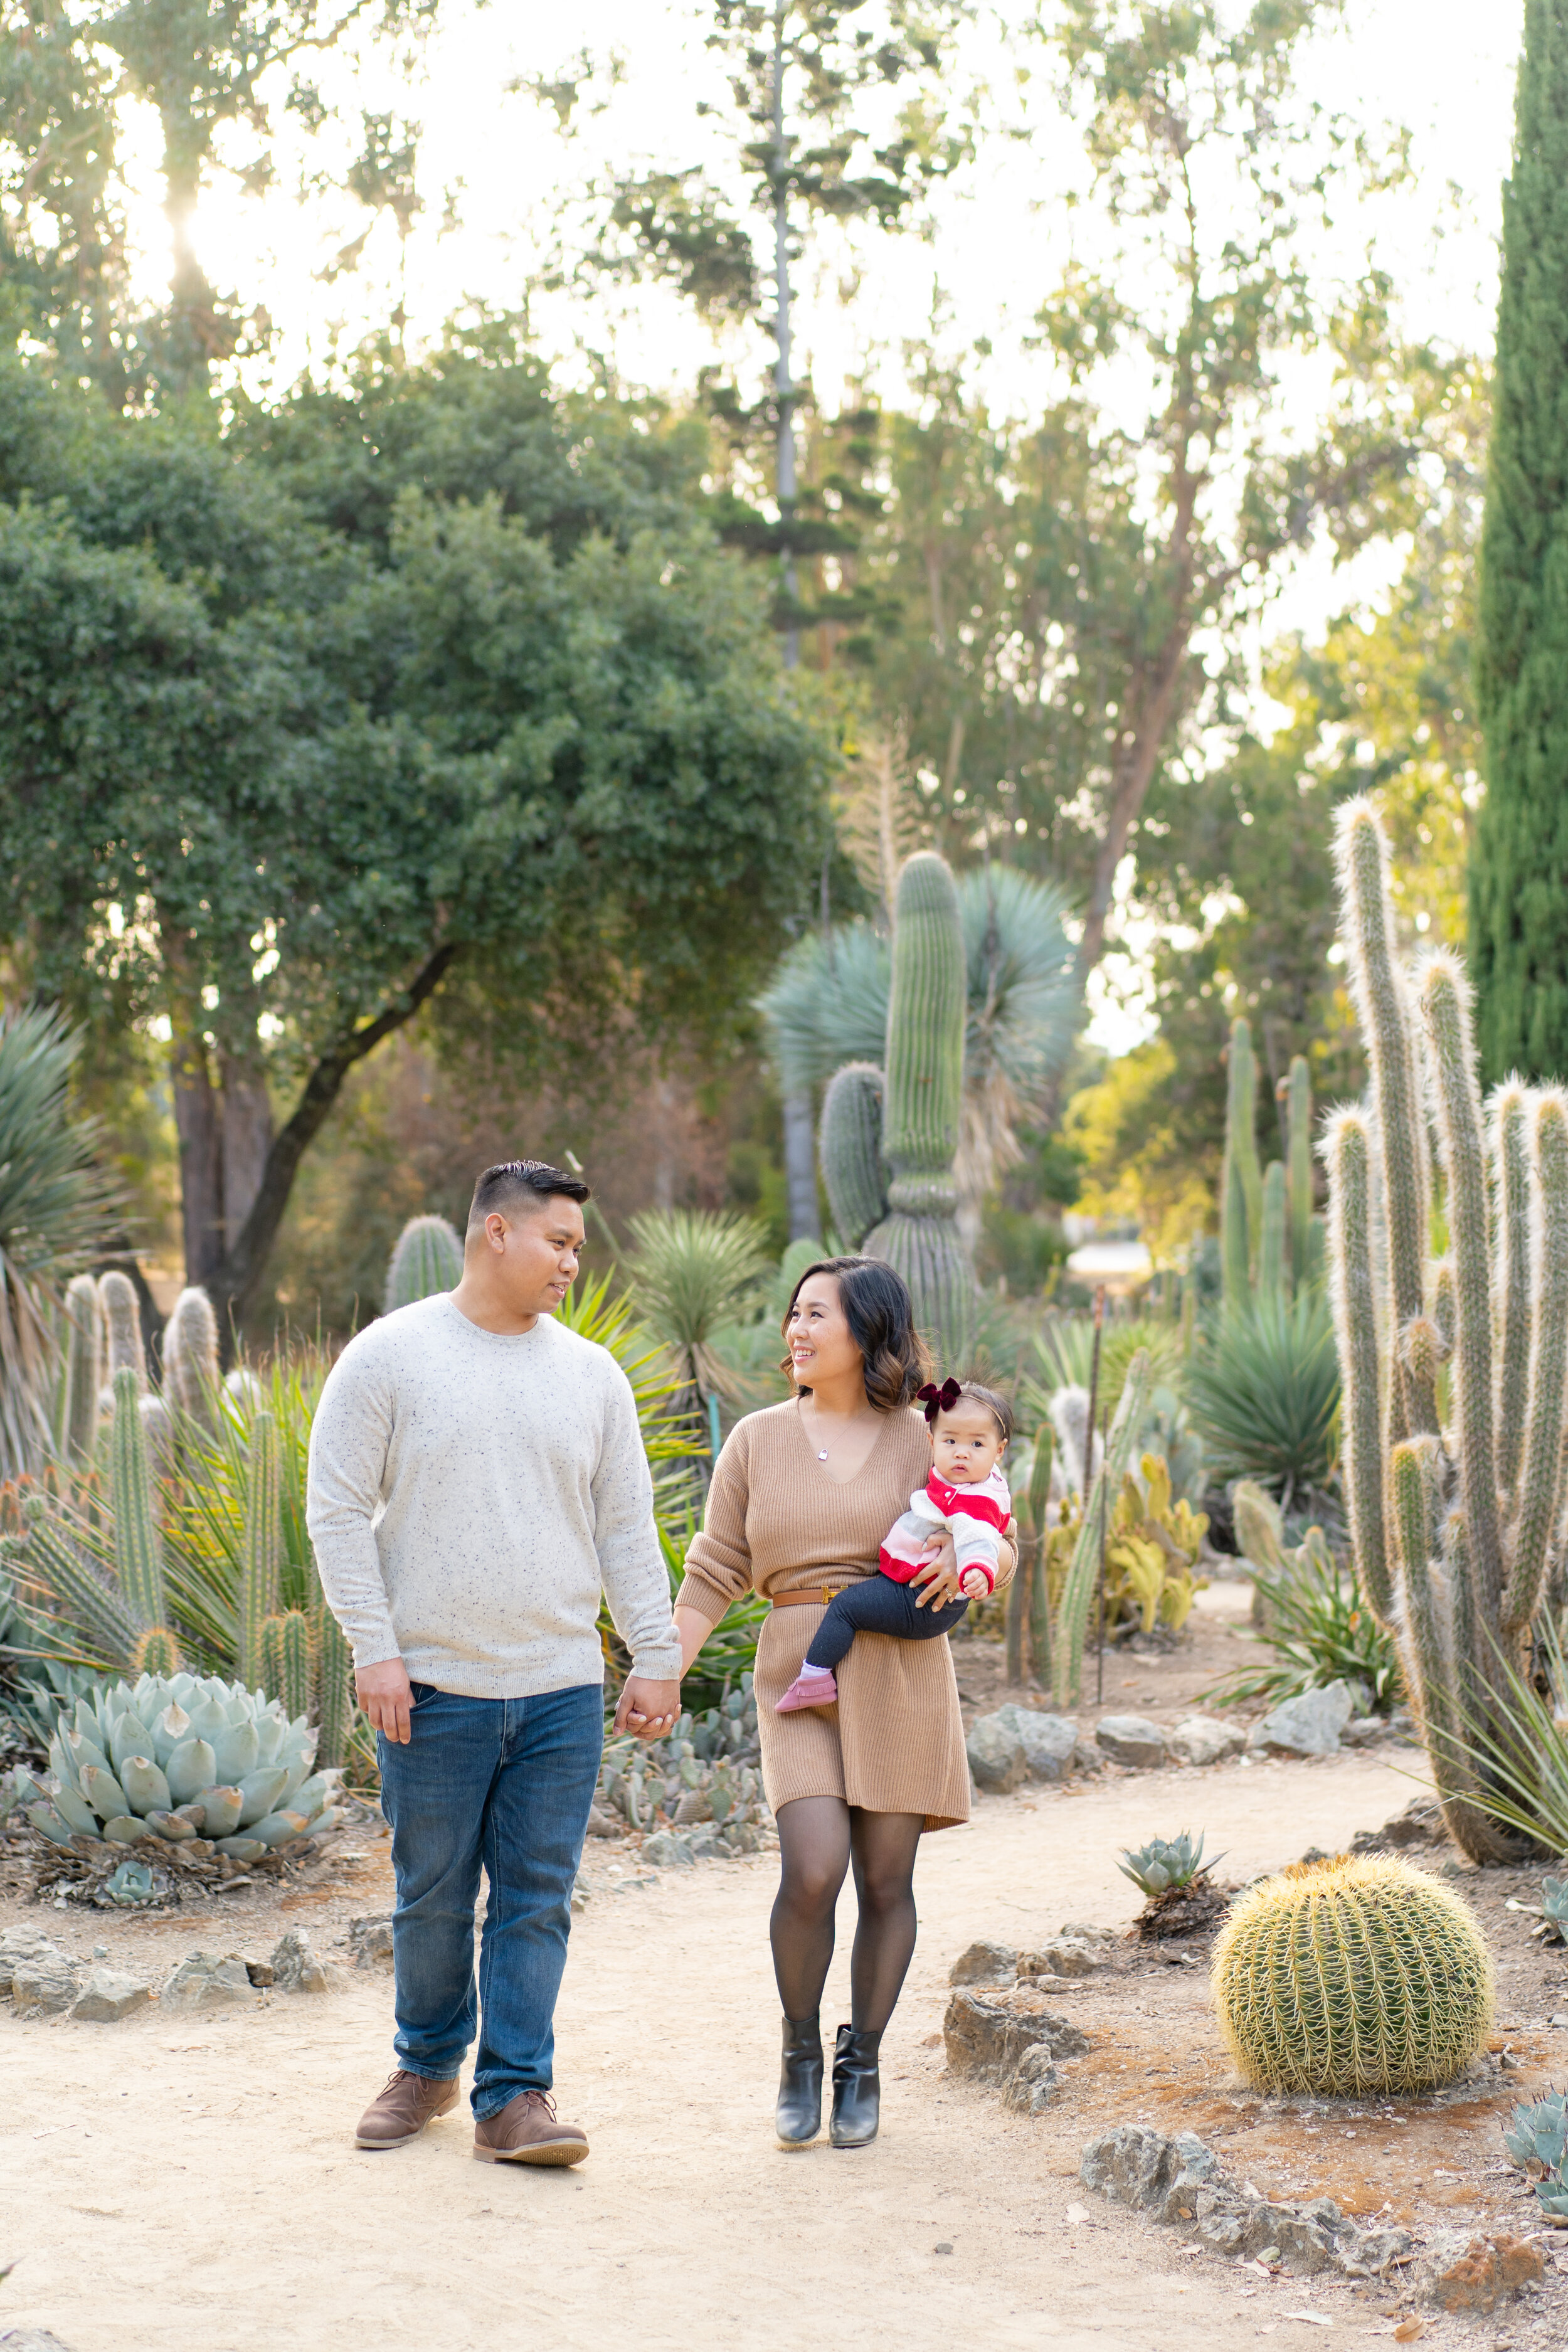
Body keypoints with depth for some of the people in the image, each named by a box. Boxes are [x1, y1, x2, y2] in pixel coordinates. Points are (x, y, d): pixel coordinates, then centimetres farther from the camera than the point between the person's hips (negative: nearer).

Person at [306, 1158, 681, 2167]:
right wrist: (375, 1649, -9)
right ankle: (428, 2066, 27)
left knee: (538, 1900, 2)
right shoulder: (389, 1356, -1)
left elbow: (627, 1528, 12)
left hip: (562, 1690, 3)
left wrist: (657, 1656, 7)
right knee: (433, 1895, 7)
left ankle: (515, 2095, 8)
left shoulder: (591, 1373, 9)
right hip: (434, 1687, -2)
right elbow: (338, 1511, -2)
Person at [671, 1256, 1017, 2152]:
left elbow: (1003, 1547, 14)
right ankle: (801, 2053, 8)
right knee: (813, 1871, -15)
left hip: (901, 1676, 0)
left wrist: (965, 1556, -9)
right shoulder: (757, 1441, 9)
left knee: (886, 1881, 2)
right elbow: (715, 1574, 10)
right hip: (800, 1677, 0)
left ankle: (862, 2063, 21)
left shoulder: (920, 1440, 5)